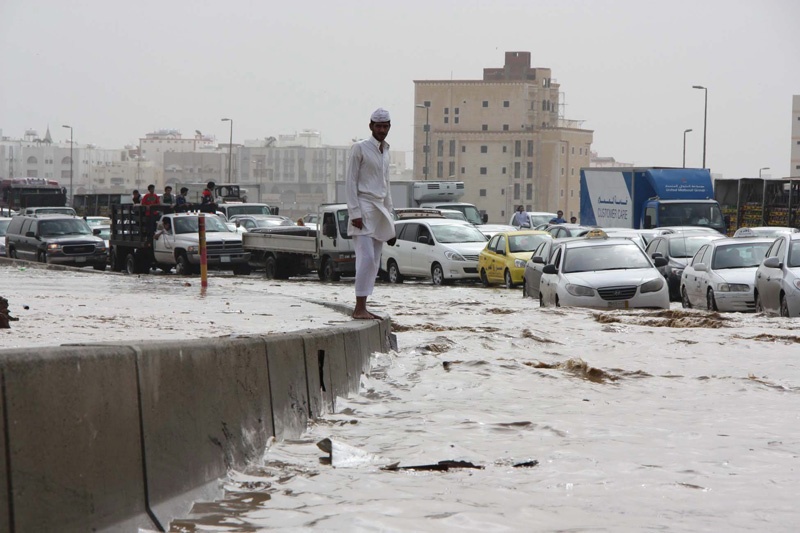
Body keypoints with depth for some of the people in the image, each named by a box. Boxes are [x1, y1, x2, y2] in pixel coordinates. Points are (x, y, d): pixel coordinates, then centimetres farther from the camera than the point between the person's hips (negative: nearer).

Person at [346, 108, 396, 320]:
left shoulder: (385, 151, 17)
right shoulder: (360, 148, -5)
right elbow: (350, 181, -8)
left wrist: (389, 215, 19)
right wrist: (355, 212, -16)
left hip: (379, 209, 8)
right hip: (363, 209, -8)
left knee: (374, 262, 4)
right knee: (366, 258, -16)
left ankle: (362, 308, 6)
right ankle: (359, 308, -17)